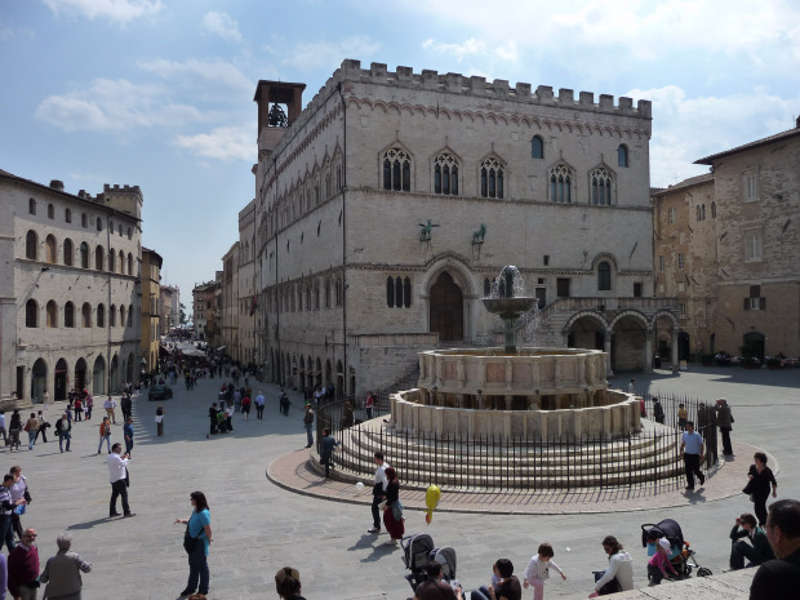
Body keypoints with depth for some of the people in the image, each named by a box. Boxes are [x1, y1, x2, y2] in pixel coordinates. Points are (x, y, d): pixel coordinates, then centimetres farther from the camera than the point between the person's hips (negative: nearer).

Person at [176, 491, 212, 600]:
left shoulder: (203, 513, -27)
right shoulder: (195, 510, 2)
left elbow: (208, 529, -23)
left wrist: (209, 539, -8)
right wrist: (183, 521, 1)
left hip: (200, 543, -9)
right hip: (193, 542, 9)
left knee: (202, 566, 7)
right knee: (193, 565, 22)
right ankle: (191, 588, 39)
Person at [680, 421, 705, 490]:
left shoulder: (697, 435, -11)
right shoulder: (685, 434, 1)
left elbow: (701, 445, -6)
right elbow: (682, 443, 14)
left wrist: (701, 455, -7)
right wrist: (681, 451, 10)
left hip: (695, 455, -4)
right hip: (687, 455, 4)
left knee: (696, 470, 6)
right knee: (688, 471, 3)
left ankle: (701, 477, 37)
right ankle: (690, 485, 12)